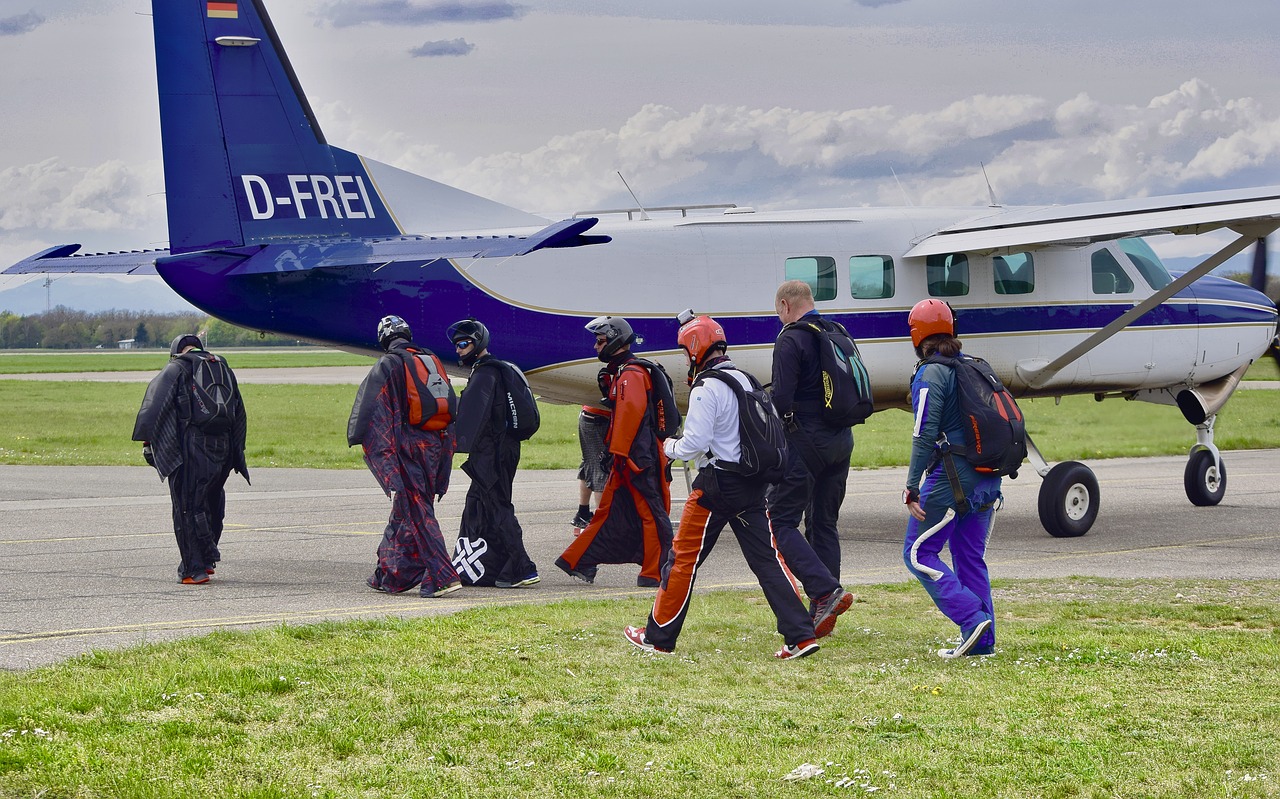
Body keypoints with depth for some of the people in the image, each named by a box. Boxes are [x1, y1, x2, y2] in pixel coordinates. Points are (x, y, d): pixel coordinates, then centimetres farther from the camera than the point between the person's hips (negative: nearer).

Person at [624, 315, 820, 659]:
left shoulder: (706, 389, -13)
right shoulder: (747, 381, 12)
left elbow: (695, 443, -19)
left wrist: (670, 447, 2)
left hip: (718, 484, -7)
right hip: (753, 485, 7)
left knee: (684, 558, 5)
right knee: (767, 558, 5)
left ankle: (658, 637, 13)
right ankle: (801, 636, -3)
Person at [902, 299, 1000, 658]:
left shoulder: (931, 375, -10)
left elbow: (925, 435, -17)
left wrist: (912, 487, -16)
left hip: (951, 478, -8)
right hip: (987, 480, 8)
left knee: (918, 553, 0)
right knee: (970, 557, 14)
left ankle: (972, 619, -12)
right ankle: (983, 640, 12)